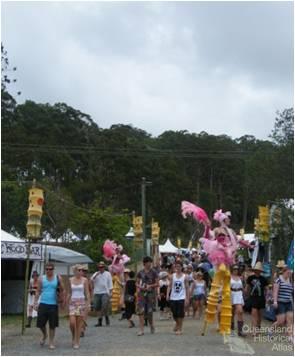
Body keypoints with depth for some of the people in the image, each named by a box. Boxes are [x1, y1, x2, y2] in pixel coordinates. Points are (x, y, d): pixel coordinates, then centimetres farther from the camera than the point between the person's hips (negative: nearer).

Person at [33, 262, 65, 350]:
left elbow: (62, 290, 7)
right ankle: (44, 335, 32)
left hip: (53, 304, -1)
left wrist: (63, 301, 0)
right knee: (40, 323, 1)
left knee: (52, 325, 2)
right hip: (43, 304, 1)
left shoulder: (58, 278, 3)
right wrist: (35, 302, 0)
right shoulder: (41, 279, 5)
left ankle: (51, 342, 15)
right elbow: (38, 291, 8)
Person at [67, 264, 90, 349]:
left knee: (79, 323, 1)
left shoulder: (84, 280, -1)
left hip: (81, 302, -1)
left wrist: (88, 304, -7)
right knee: (72, 323, -10)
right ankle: (73, 337, 18)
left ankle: (77, 342, 12)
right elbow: (69, 293, 12)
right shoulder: (71, 280, 5)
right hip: (72, 302, 1)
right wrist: (67, 303, 11)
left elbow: (87, 293, -1)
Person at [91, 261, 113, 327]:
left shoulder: (107, 274, 8)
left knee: (105, 306, -14)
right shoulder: (96, 274, 13)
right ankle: (99, 321, 11)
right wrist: (96, 275, -13)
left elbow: (110, 284, 6)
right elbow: (91, 280, -1)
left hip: (105, 293, -3)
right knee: (97, 307, 2)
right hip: (97, 293, 3)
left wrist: (110, 292, -1)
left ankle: (107, 317, 11)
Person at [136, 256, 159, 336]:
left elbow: (157, 284, -1)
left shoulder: (153, 272, 1)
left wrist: (150, 286, -17)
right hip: (142, 293, 1)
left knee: (149, 311, 4)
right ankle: (141, 329, -9)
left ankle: (151, 325, 30)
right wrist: (139, 286, -8)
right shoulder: (140, 273, 7)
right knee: (140, 310, -10)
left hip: (150, 293, -1)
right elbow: (137, 283, 13)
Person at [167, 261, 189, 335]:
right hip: (173, 298, 2)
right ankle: (177, 323, 36)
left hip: (181, 298, -2)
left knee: (180, 313, -5)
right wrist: (167, 294, -9)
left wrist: (187, 298, -3)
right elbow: (169, 286, 4)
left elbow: (187, 288, 2)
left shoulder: (185, 277, 1)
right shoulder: (172, 276, 6)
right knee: (174, 314, 8)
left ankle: (180, 329, 4)